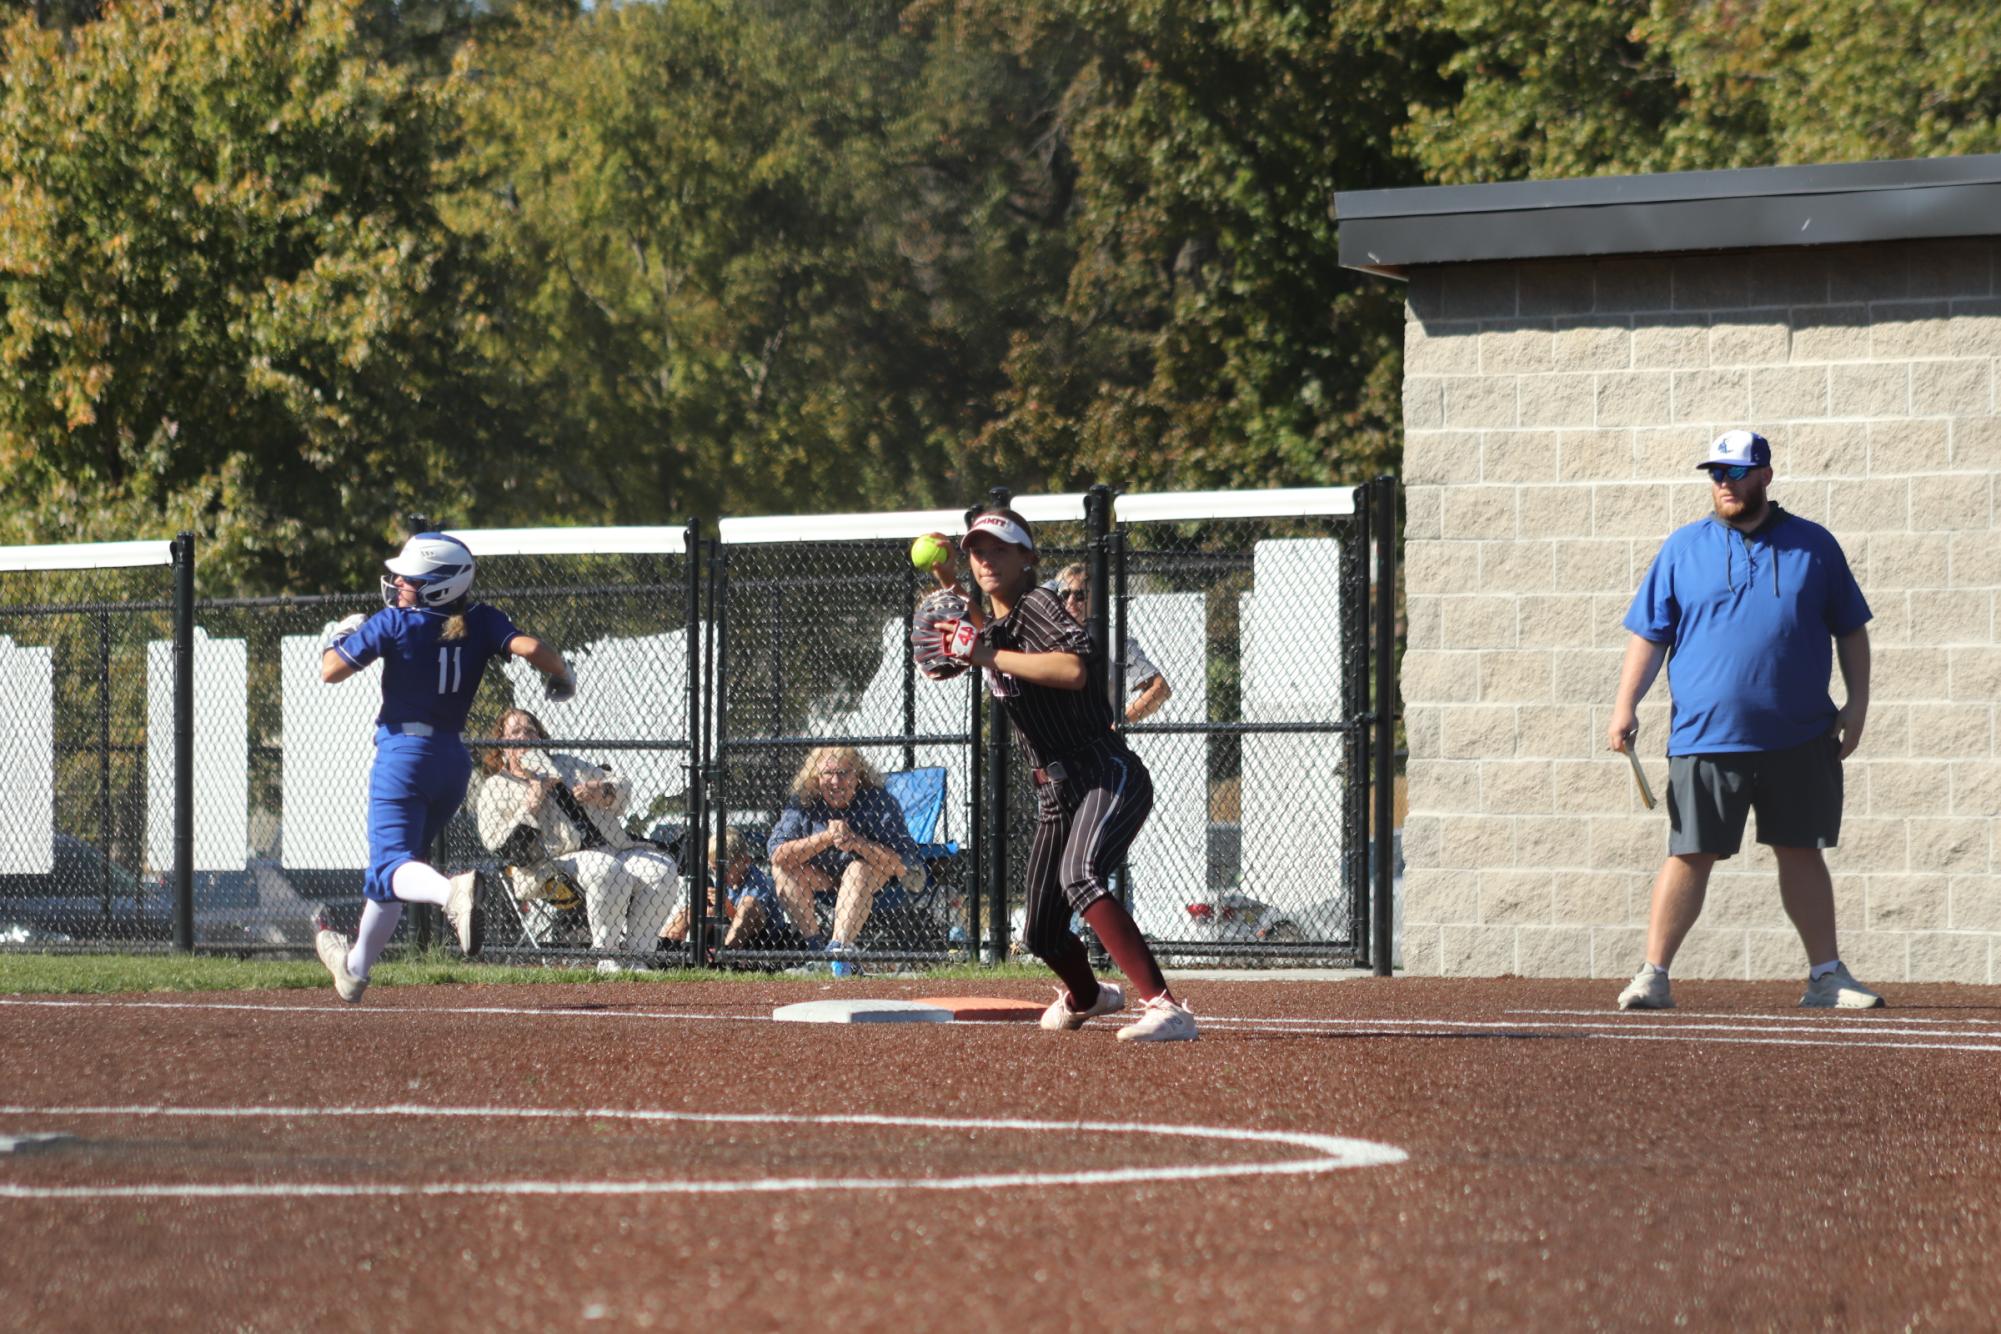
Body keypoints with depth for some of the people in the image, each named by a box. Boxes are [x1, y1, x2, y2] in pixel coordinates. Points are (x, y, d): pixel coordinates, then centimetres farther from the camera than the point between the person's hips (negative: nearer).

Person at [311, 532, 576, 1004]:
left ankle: (452, 892, -49)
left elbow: (331, 671, -5)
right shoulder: (480, 623, 1)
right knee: (395, 859, 21)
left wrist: (340, 636, 16)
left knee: (392, 864, -15)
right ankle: (356, 965, 33)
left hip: (403, 754, -6)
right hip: (453, 758, 6)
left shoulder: (393, 624, -9)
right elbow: (529, 647, -12)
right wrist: (561, 674, 8)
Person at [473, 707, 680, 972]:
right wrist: (529, 808, -11)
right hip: (558, 861, -5)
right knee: (606, 869, -38)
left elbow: (622, 786, 22)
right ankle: (606, 958, -30)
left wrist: (602, 791, -1)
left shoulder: (567, 764, 27)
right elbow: (494, 841, 0)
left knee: (662, 868, -22)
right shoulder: (495, 788, 14)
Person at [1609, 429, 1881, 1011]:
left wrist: (1857, 702, 2)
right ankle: (1653, 974, 1)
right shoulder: (1682, 548, 5)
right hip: (1705, 738, -1)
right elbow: (1649, 634, 5)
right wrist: (1625, 706, -5)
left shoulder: (1813, 546, 7)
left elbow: (1850, 629, 11)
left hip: (1799, 738, 1)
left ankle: (1826, 974, 14)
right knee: (1691, 854, -3)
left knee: (1801, 851, 8)